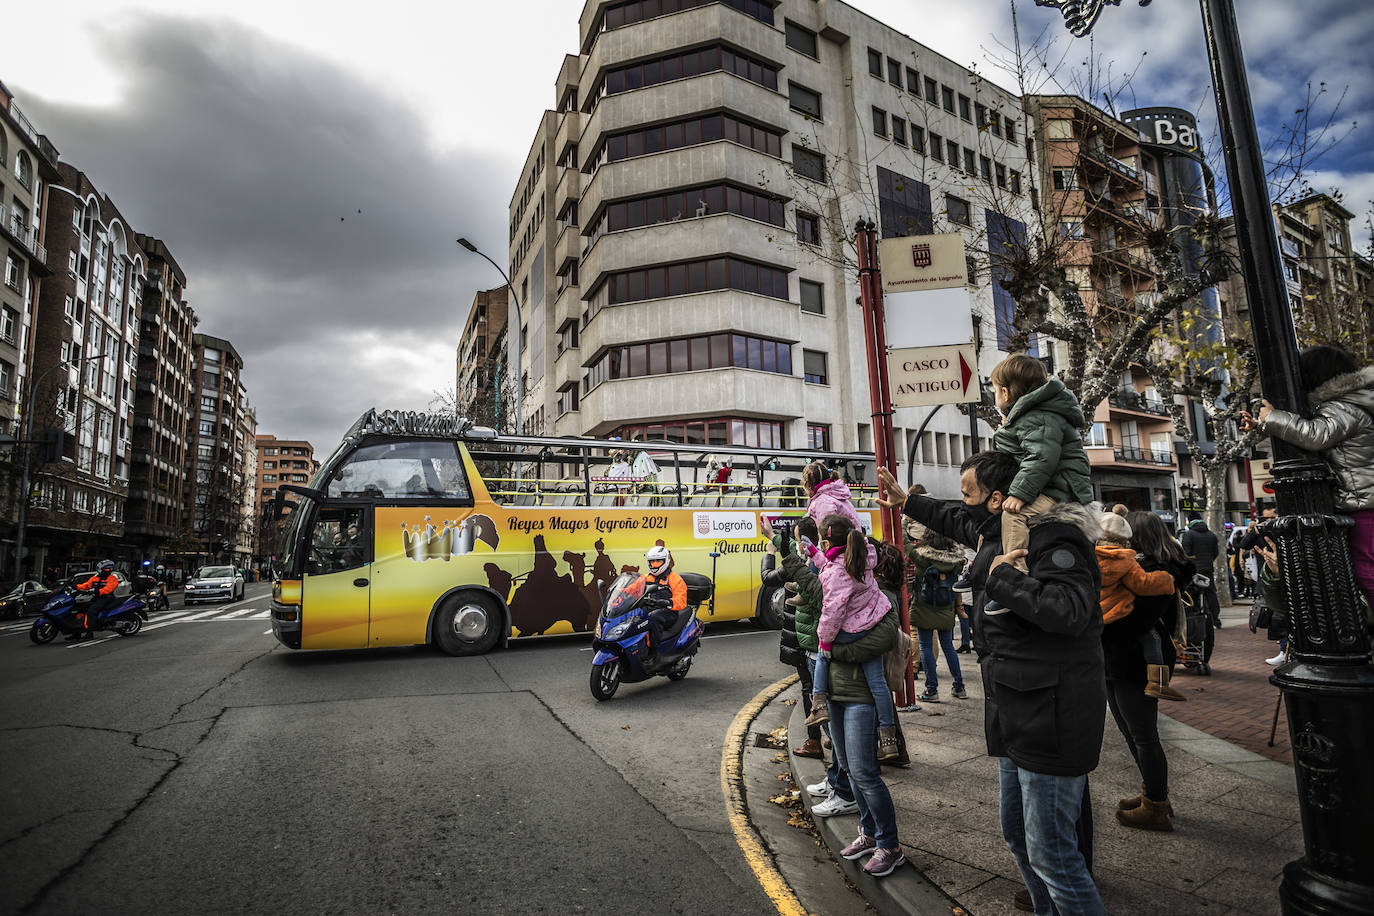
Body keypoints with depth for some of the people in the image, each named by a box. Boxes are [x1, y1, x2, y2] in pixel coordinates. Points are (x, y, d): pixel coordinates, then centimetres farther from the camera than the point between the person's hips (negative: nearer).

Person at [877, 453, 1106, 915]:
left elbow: (1069, 610, -37)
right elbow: (955, 521, 30)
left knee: (1050, 855, -1)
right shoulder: (998, 532, 9)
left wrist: (1003, 576, -24)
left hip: (1050, 720, -10)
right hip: (1016, 720, 10)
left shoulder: (1052, 539, -20)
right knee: (1019, 839, 22)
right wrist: (905, 501, 39)